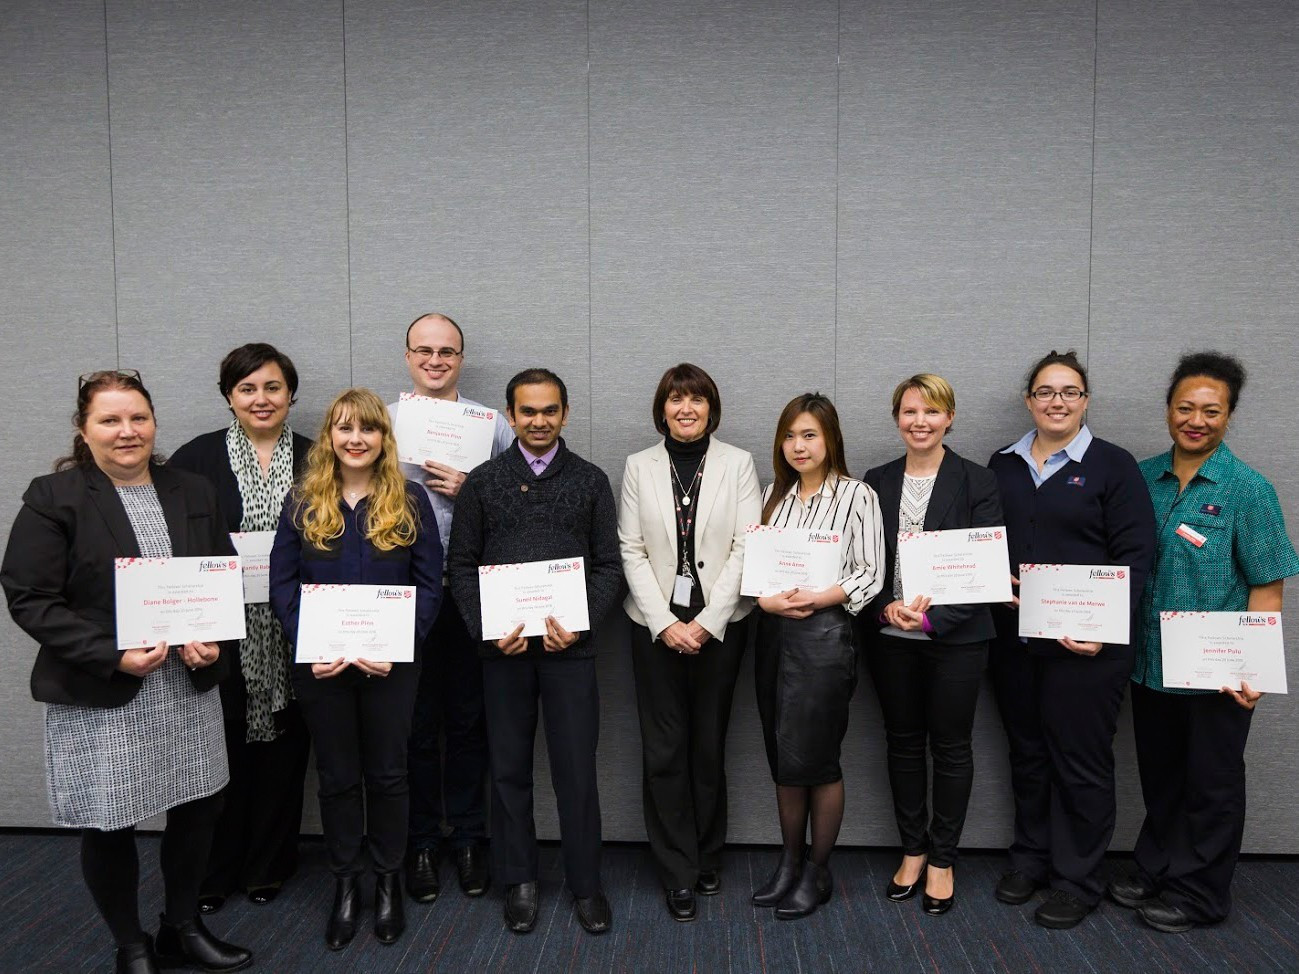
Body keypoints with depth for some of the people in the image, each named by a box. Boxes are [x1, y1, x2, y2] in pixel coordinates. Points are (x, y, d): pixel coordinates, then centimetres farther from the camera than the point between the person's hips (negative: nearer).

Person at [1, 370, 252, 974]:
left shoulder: (193, 493, 7)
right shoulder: (53, 499, -6)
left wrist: (214, 640, -5)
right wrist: (113, 655, -19)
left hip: (190, 685, 4)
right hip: (99, 695, -4)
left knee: (197, 808, 12)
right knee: (108, 824, 8)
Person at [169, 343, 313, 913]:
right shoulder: (196, 459, 2)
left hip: (292, 636, 1)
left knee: (283, 749, 8)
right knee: (222, 751, 3)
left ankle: (269, 866, 26)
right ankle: (211, 872, 23)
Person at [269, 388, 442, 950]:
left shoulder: (410, 502, 0)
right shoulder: (302, 503, 3)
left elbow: (429, 584, -2)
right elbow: (282, 584, 1)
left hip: (390, 664, -1)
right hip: (320, 666, 1)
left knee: (387, 773, 10)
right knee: (336, 776, 12)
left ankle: (388, 880, 28)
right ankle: (344, 884, 28)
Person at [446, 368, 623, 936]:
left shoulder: (590, 481, 6)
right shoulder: (482, 482, 6)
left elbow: (609, 565, 3)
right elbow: (461, 565, 5)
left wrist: (580, 624, -11)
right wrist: (488, 630, -8)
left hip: (569, 647, -1)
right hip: (502, 648, 1)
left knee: (577, 768, 3)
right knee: (509, 767, 10)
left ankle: (585, 883, 19)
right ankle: (519, 881, 26)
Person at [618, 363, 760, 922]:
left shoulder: (737, 464, 1)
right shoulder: (639, 467, 4)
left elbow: (746, 547, -4)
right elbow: (631, 552, 0)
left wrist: (708, 621, -11)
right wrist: (665, 623, -9)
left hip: (719, 622, 0)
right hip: (656, 624, 1)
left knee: (709, 744, 8)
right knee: (664, 749, 2)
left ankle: (707, 858, 27)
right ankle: (678, 874, 15)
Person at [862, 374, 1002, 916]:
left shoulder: (977, 482, -4)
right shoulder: (877, 483, 6)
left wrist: (931, 617, -18)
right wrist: (887, 607, -13)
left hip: (955, 637, -3)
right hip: (890, 637, 3)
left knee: (951, 747, 7)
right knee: (903, 743, 12)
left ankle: (942, 861, 23)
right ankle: (912, 851, 29)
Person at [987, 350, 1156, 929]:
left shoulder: (1112, 465, -2)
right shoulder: (1003, 466, 10)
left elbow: (1135, 555, -7)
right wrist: (989, 601, -1)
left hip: (1085, 645, -4)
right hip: (1013, 639, 4)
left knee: (1080, 761, 5)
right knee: (1027, 752, 14)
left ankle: (1077, 880, 20)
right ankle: (1030, 858, 31)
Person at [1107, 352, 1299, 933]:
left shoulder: (1248, 490, -10)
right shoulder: (1142, 478, 1)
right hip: (1150, 663, 4)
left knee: (1211, 786, 13)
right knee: (1159, 778, 19)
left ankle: (1199, 894, 30)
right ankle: (1155, 871, 37)